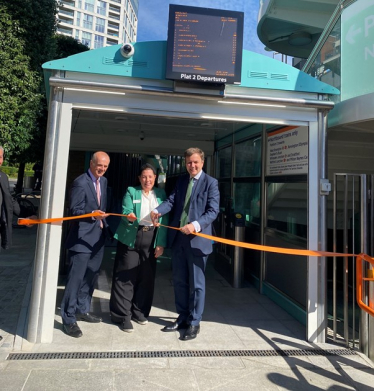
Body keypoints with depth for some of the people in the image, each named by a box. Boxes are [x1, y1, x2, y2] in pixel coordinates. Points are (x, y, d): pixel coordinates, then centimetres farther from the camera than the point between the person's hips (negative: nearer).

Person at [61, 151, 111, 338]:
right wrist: (93, 214, -32)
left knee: (91, 276, 17)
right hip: (82, 237, -8)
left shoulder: (103, 181, 12)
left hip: (98, 235, 8)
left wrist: (104, 222, 9)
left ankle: (82, 310, 33)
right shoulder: (80, 182, -13)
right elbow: (74, 210, -17)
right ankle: (69, 319, 10)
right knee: (76, 277, -3)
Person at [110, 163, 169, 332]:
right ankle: (123, 315, 14)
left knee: (147, 278, 11)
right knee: (126, 277, 1)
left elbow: (164, 220, 3)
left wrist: (161, 243, -2)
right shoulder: (131, 192, 1)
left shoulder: (161, 194, 6)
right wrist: (129, 217, -34)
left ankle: (139, 312, 28)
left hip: (151, 240, 3)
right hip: (131, 239, -2)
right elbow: (125, 212, -10)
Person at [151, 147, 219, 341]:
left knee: (196, 283, 7)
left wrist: (196, 225, -27)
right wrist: (157, 210, -17)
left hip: (197, 239, -5)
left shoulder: (210, 182, -4)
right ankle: (182, 318, 34)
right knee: (179, 281, 16)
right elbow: (171, 200, 3)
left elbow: (213, 210, -12)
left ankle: (194, 323, 23)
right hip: (177, 238, 6)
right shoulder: (181, 180, 13)